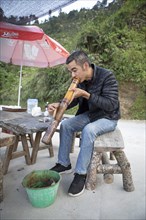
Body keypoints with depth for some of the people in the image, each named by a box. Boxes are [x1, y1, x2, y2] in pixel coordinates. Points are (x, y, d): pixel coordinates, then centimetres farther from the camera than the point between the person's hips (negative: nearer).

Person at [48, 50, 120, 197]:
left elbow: (111, 105, -27)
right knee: (65, 124, -9)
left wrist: (86, 95, -34)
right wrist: (59, 105, -16)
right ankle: (64, 164, 3)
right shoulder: (81, 79, -4)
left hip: (108, 118, -6)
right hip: (90, 114, 7)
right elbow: (74, 99, 4)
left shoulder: (107, 76, -23)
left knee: (88, 130, -34)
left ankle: (81, 174, -20)